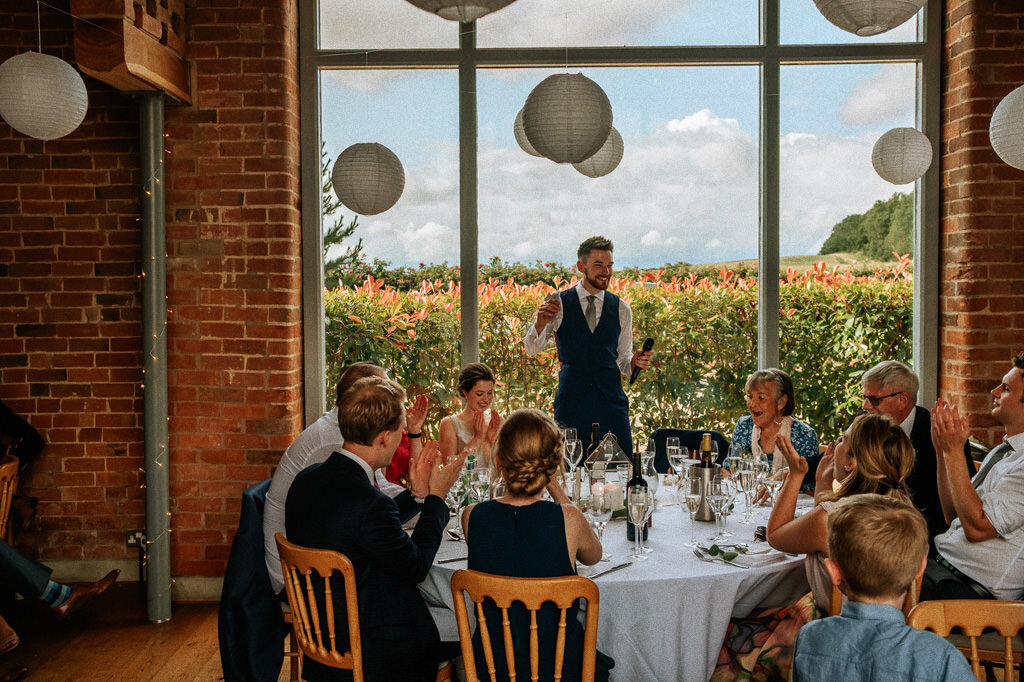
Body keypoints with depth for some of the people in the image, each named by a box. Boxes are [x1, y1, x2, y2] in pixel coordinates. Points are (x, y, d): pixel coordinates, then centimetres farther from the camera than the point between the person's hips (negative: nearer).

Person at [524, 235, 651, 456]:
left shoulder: (621, 309, 9)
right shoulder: (558, 303, 3)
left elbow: (622, 359, 15)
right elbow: (532, 349, 1)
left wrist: (634, 362, -8)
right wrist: (541, 323, -19)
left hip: (611, 399, 2)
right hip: (571, 397, -2)